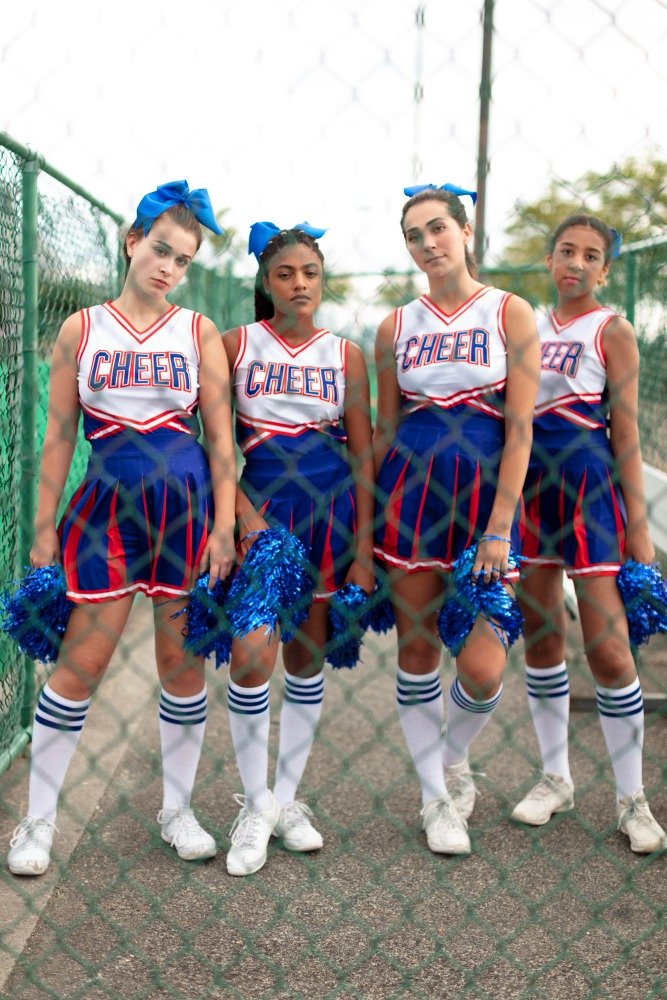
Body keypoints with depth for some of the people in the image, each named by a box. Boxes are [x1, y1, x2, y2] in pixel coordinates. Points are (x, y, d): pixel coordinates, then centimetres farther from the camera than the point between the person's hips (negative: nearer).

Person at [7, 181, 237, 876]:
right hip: (107, 504, -1)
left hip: (186, 504, 1)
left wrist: (224, 526, -3)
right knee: (80, 662, -1)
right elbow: (58, 436, 5)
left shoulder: (200, 333, 6)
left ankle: (177, 811, 23)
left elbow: (220, 437, 4)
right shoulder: (81, 329, 5)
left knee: (184, 661, 6)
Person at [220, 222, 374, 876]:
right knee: (251, 653, -14)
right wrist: (246, 517, -11)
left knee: (306, 654, 8)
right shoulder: (237, 344, 3)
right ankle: (256, 804, 4)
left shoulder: (344, 353, 7)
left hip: (330, 503, 2)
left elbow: (362, 454, 6)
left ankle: (286, 798, 22)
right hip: (258, 498, -2)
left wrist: (363, 546, 0)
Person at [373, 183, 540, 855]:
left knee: (482, 664, -9)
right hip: (410, 489, 2)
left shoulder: (509, 313, 1)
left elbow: (519, 429, -5)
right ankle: (436, 799, 22)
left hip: (483, 488, -2)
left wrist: (499, 527, -11)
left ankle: (453, 759, 24)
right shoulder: (397, 325, 9)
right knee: (416, 649, 5)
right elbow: (384, 429, 12)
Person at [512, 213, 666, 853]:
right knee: (540, 636, 10)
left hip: (588, 486, -5)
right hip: (529, 484, 5)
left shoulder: (610, 330, -1)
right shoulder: (529, 327, 12)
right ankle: (555, 778, 24)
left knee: (607, 649, -6)